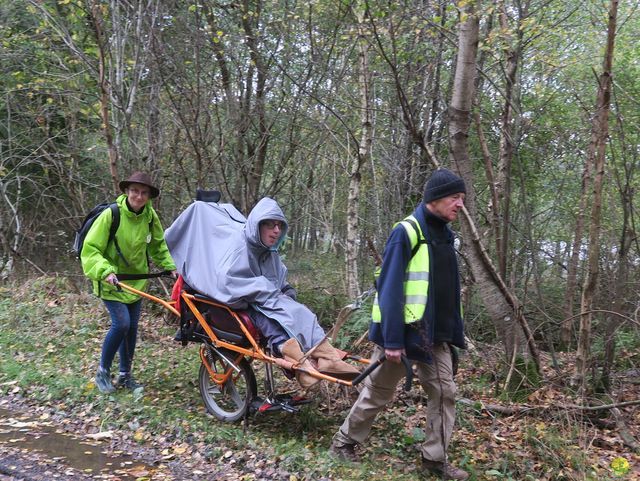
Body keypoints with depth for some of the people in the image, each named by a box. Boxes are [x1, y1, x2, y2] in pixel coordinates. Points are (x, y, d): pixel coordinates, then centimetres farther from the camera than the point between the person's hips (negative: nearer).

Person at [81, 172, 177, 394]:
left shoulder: (150, 216, -7)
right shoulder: (111, 214, -21)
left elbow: (158, 245, 10)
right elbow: (90, 249, -20)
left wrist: (170, 266, -1)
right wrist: (105, 271, -33)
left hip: (136, 279, 5)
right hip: (112, 281, -5)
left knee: (132, 327, 7)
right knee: (121, 323, -17)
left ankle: (125, 375, 24)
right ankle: (103, 372, 5)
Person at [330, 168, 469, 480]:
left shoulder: (444, 235, 10)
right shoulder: (406, 232, -16)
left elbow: (450, 292, 15)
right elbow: (390, 289, -20)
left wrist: (455, 333, 12)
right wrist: (392, 340, -23)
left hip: (435, 335, 7)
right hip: (404, 333, -7)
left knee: (444, 393, 6)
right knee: (377, 394, 7)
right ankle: (344, 442, 26)